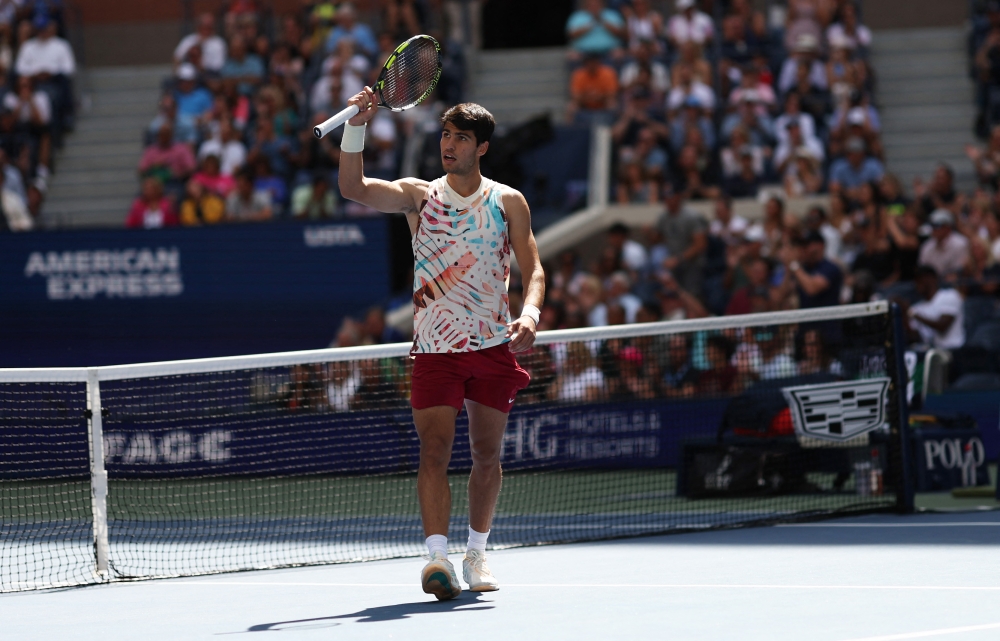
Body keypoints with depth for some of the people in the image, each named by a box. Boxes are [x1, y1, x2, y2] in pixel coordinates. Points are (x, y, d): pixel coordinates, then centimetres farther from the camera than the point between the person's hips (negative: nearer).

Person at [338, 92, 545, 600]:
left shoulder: (508, 202, 5)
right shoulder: (419, 196, 4)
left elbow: (533, 270, 3)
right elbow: (354, 188, -10)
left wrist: (529, 314, -17)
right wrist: (356, 125, -22)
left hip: (494, 345, 1)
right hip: (436, 348, -1)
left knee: (487, 454, 9)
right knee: (434, 450, -14)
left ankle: (477, 554, 25)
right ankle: (437, 558, -22)